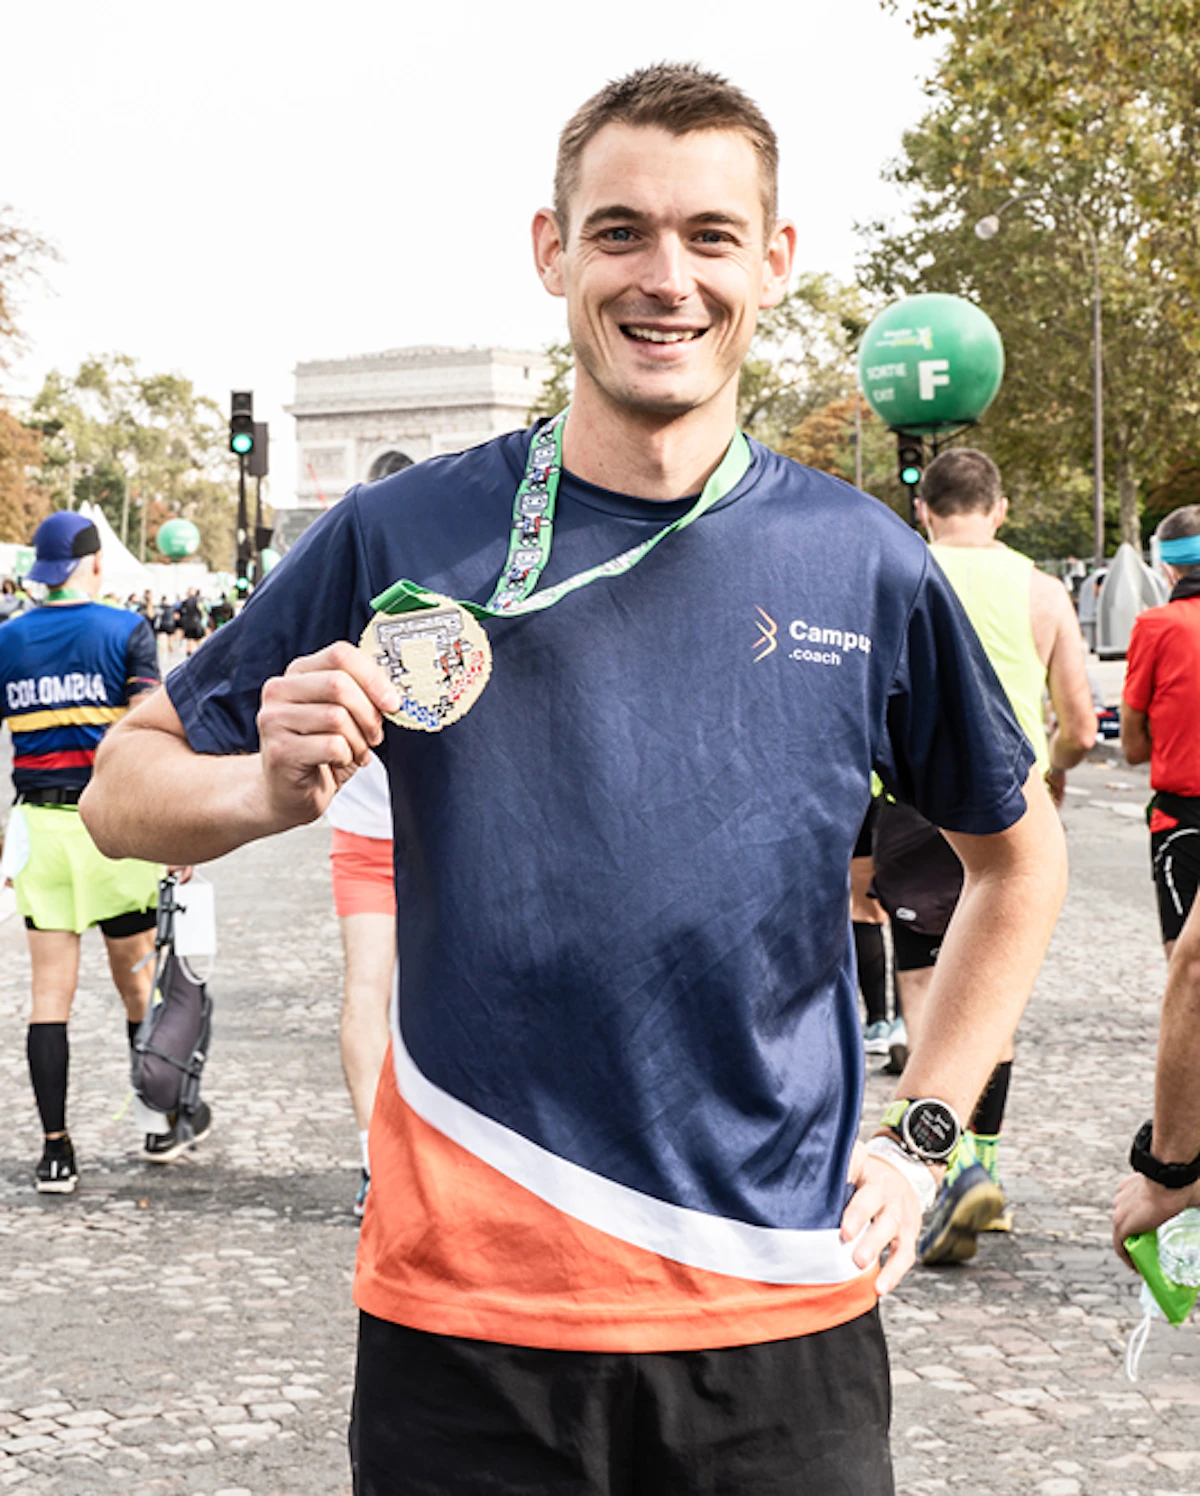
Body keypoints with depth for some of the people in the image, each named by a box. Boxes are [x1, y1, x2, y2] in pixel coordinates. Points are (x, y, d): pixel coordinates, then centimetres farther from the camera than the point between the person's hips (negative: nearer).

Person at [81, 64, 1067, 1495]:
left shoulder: (863, 565, 1)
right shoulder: (405, 538, -3)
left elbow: (1018, 855, 16)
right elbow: (124, 789, 5)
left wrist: (921, 1135, 7)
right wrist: (272, 789, -16)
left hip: (783, 1329, 1)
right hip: (463, 1315, -1)